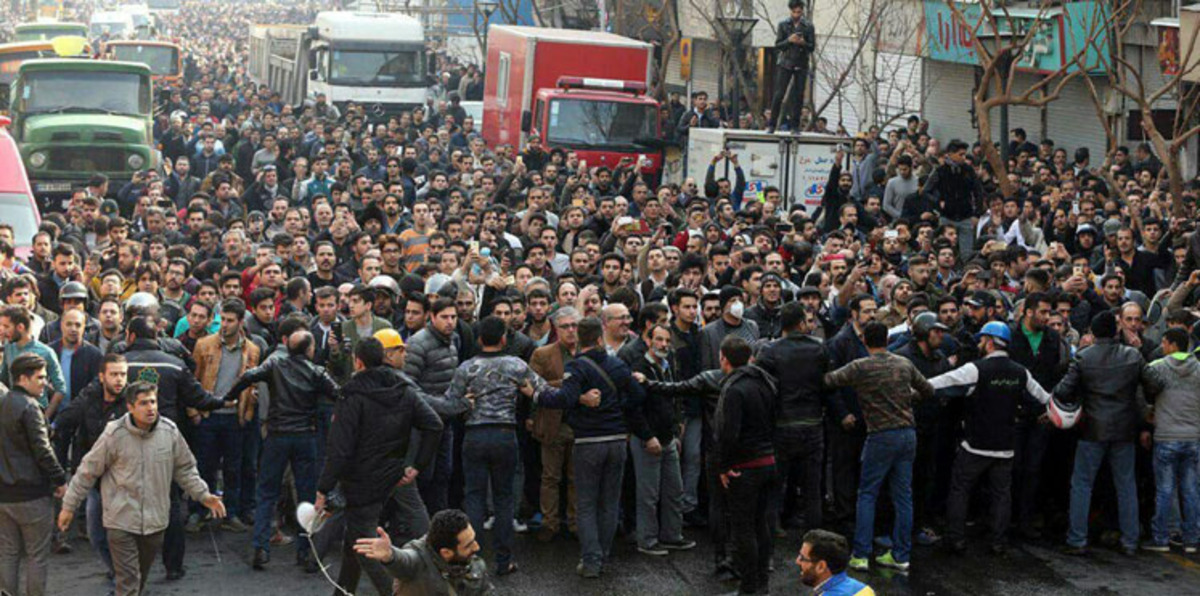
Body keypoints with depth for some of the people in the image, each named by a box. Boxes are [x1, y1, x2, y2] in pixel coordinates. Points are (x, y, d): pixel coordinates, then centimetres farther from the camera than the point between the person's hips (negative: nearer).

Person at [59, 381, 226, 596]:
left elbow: (185, 469, 12)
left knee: (142, 577, 19)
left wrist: (204, 495, 6)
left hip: (155, 521, 4)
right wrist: (69, 506, 1)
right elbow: (87, 472, -3)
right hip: (121, 522, -4)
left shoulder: (170, 431, -3)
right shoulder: (114, 435, -13)